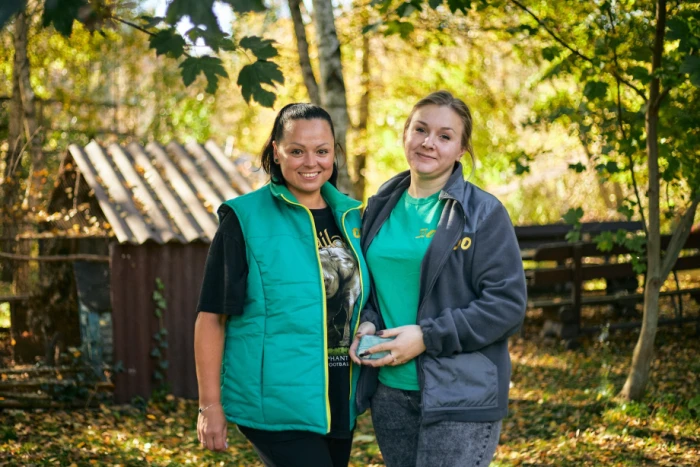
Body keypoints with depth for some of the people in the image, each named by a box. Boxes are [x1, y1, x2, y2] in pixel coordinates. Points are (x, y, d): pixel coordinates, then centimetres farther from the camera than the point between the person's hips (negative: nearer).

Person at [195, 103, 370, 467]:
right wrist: (210, 406, -11)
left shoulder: (351, 217, 9)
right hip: (277, 404, -6)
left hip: (339, 404, 6)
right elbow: (212, 317, -8)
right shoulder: (245, 219, -8)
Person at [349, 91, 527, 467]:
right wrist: (366, 324, -2)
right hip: (390, 393, 6)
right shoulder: (381, 208, 11)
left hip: (460, 397, -5)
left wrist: (427, 336, -17)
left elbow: (507, 303, -11)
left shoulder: (483, 213, -6)